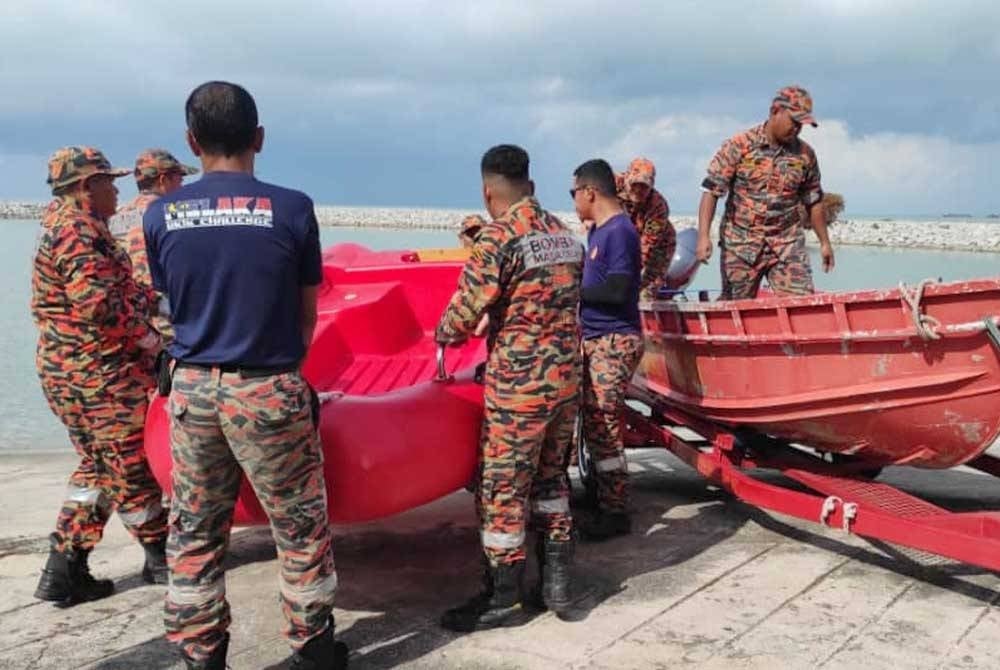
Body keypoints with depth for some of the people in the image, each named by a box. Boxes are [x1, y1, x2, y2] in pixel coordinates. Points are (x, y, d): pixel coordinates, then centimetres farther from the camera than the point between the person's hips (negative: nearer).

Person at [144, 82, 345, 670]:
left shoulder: (161, 215, 0)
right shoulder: (291, 209, -8)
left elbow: (176, 304, 8)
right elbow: (306, 315, 1)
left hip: (192, 389, 3)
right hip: (268, 390, -3)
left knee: (195, 533, 14)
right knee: (300, 526, 11)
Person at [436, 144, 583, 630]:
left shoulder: (497, 237, -14)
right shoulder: (564, 234, 8)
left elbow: (465, 313, -14)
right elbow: (565, 304, 13)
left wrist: (443, 334, 8)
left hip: (519, 385, -7)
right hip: (567, 376, 7)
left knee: (502, 489, 5)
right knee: (550, 476, 20)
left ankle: (504, 598, 15)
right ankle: (557, 579, 23)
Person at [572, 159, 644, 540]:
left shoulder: (619, 231, -15)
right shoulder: (598, 230, 14)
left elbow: (617, 290, -22)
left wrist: (573, 290, -12)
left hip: (614, 342, -10)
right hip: (595, 339, 10)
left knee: (602, 427, -7)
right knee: (593, 424, 15)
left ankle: (616, 512, 1)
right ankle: (602, 495, 27)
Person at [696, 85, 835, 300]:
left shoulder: (805, 154, 5)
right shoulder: (739, 146, -6)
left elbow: (813, 201, 15)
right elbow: (711, 191, -9)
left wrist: (824, 242, 18)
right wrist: (703, 237, -18)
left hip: (788, 246, 3)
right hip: (741, 245, -2)